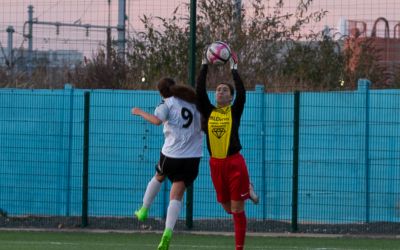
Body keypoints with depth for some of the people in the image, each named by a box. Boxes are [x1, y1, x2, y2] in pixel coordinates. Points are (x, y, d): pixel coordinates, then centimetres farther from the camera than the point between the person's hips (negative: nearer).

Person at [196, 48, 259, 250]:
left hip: (234, 162, -4)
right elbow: (199, 91, -2)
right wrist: (204, 67, -2)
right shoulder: (208, 112, 6)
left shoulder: (235, 111, 0)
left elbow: (242, 93, -13)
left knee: (237, 209, -3)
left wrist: (234, 70, -9)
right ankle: (247, 189, 46)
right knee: (227, 207, 15)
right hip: (215, 163, 4)